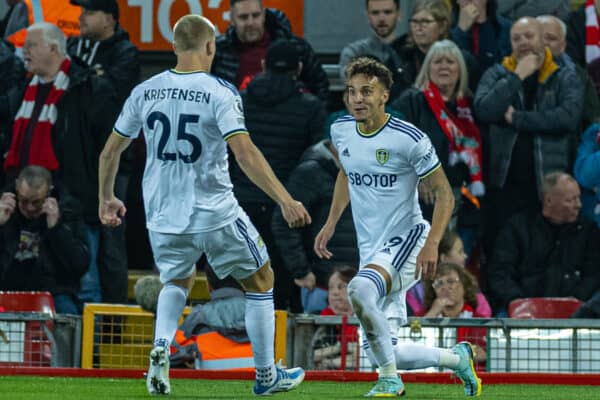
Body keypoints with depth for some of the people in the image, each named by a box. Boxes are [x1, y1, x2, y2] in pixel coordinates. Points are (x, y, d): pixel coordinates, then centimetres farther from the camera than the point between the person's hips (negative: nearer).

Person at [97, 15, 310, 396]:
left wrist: (107, 199, 26)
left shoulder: (145, 91, 2)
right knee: (260, 280, 17)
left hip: (163, 215, 4)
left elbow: (111, 151, 10)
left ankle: (161, 347, 0)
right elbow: (245, 153, -22)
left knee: (177, 281, 29)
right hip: (215, 214, -4)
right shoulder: (220, 93, -12)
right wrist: (285, 200, -22)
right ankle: (266, 375, 22)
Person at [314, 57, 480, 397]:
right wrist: (331, 223, 16)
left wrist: (432, 244, -23)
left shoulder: (410, 139, -15)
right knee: (384, 353, 3)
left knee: (359, 289, -38)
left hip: (406, 241, -7)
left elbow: (445, 194, -11)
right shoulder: (341, 131, 3)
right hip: (372, 251, 7)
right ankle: (458, 359, 30)